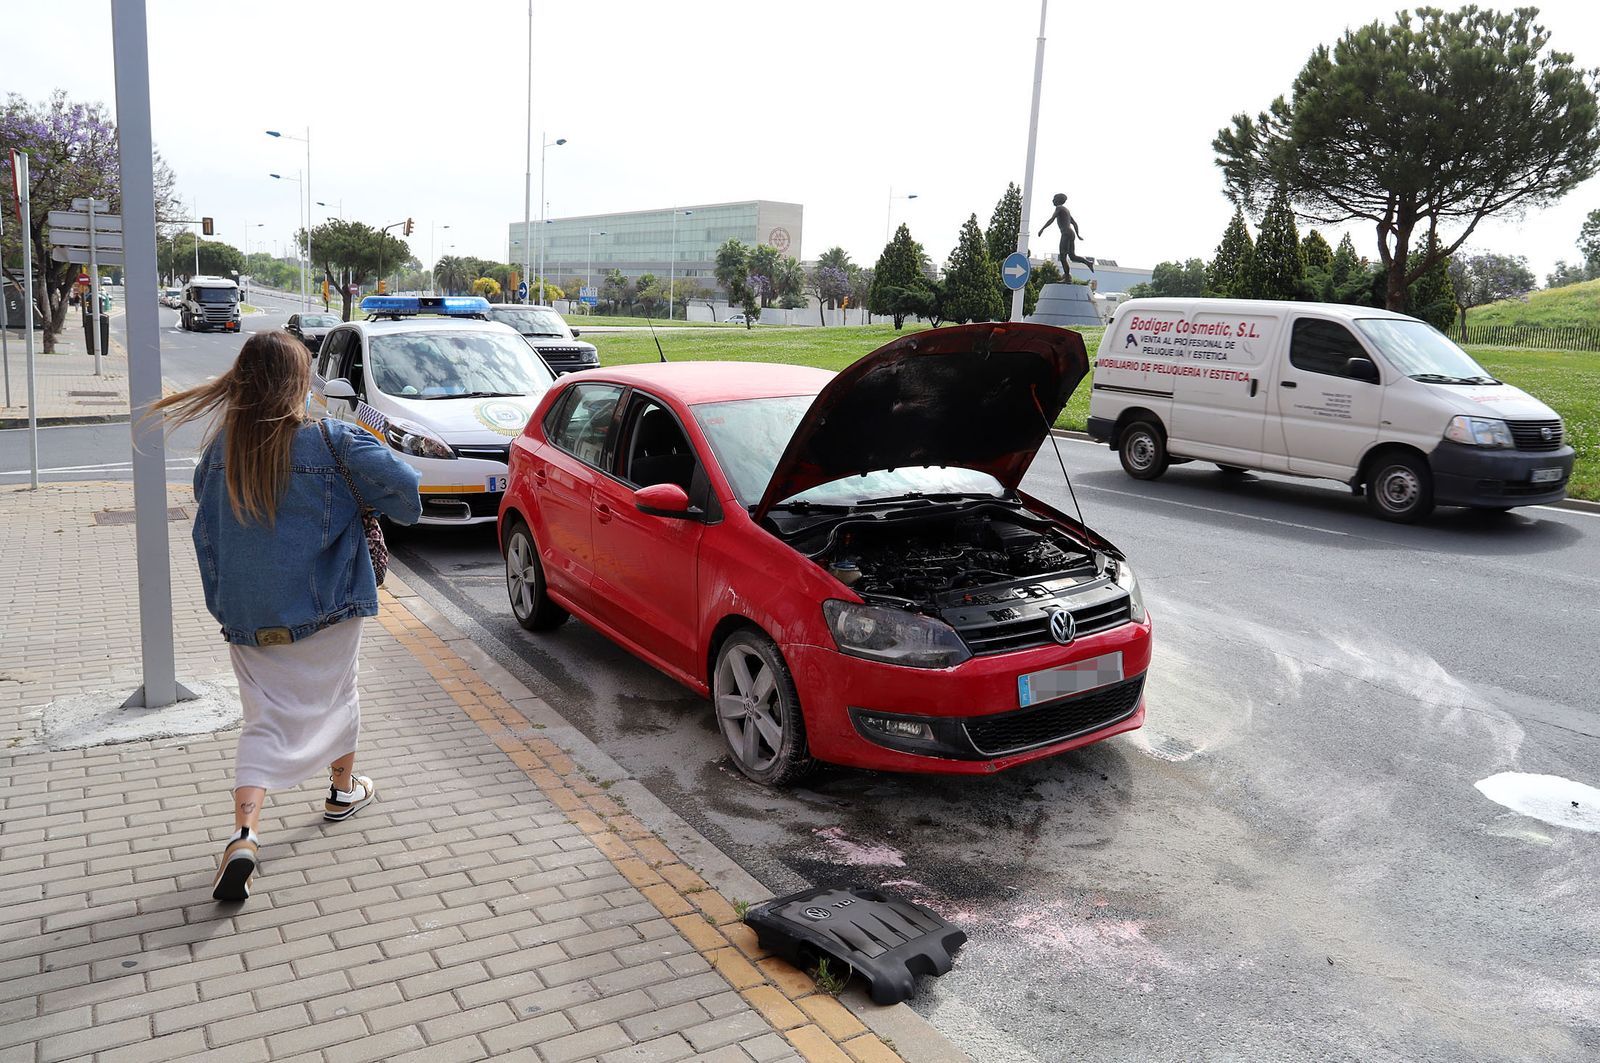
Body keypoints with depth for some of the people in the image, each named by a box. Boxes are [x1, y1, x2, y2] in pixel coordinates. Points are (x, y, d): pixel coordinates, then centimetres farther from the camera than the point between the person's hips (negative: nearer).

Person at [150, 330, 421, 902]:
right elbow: (402, 485, -18)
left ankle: (244, 834, -9)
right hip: (324, 608, -2)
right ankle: (344, 790, 41)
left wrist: (224, 604, 13)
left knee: (266, 720, 8)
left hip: (247, 615, 3)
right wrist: (401, 511, 6)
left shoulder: (222, 448, -3)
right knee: (335, 695, 21)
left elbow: (207, 532, 3)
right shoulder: (331, 442, -16)